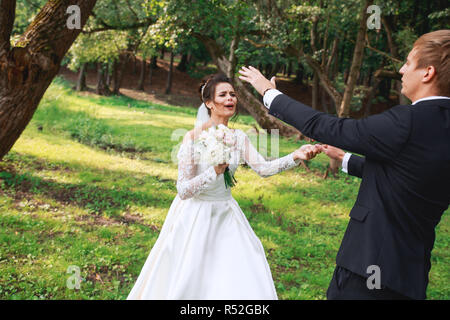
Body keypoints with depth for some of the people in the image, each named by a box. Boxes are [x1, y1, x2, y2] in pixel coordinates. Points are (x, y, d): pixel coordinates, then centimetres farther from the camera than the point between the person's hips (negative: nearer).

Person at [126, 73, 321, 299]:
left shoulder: (238, 137, 0)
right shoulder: (194, 137, -16)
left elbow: (263, 168, -11)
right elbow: (184, 191, -17)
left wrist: (296, 157, -25)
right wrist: (215, 172, -31)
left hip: (226, 215, 5)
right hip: (195, 216, -5)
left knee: (245, 283, 6)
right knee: (189, 284, 5)